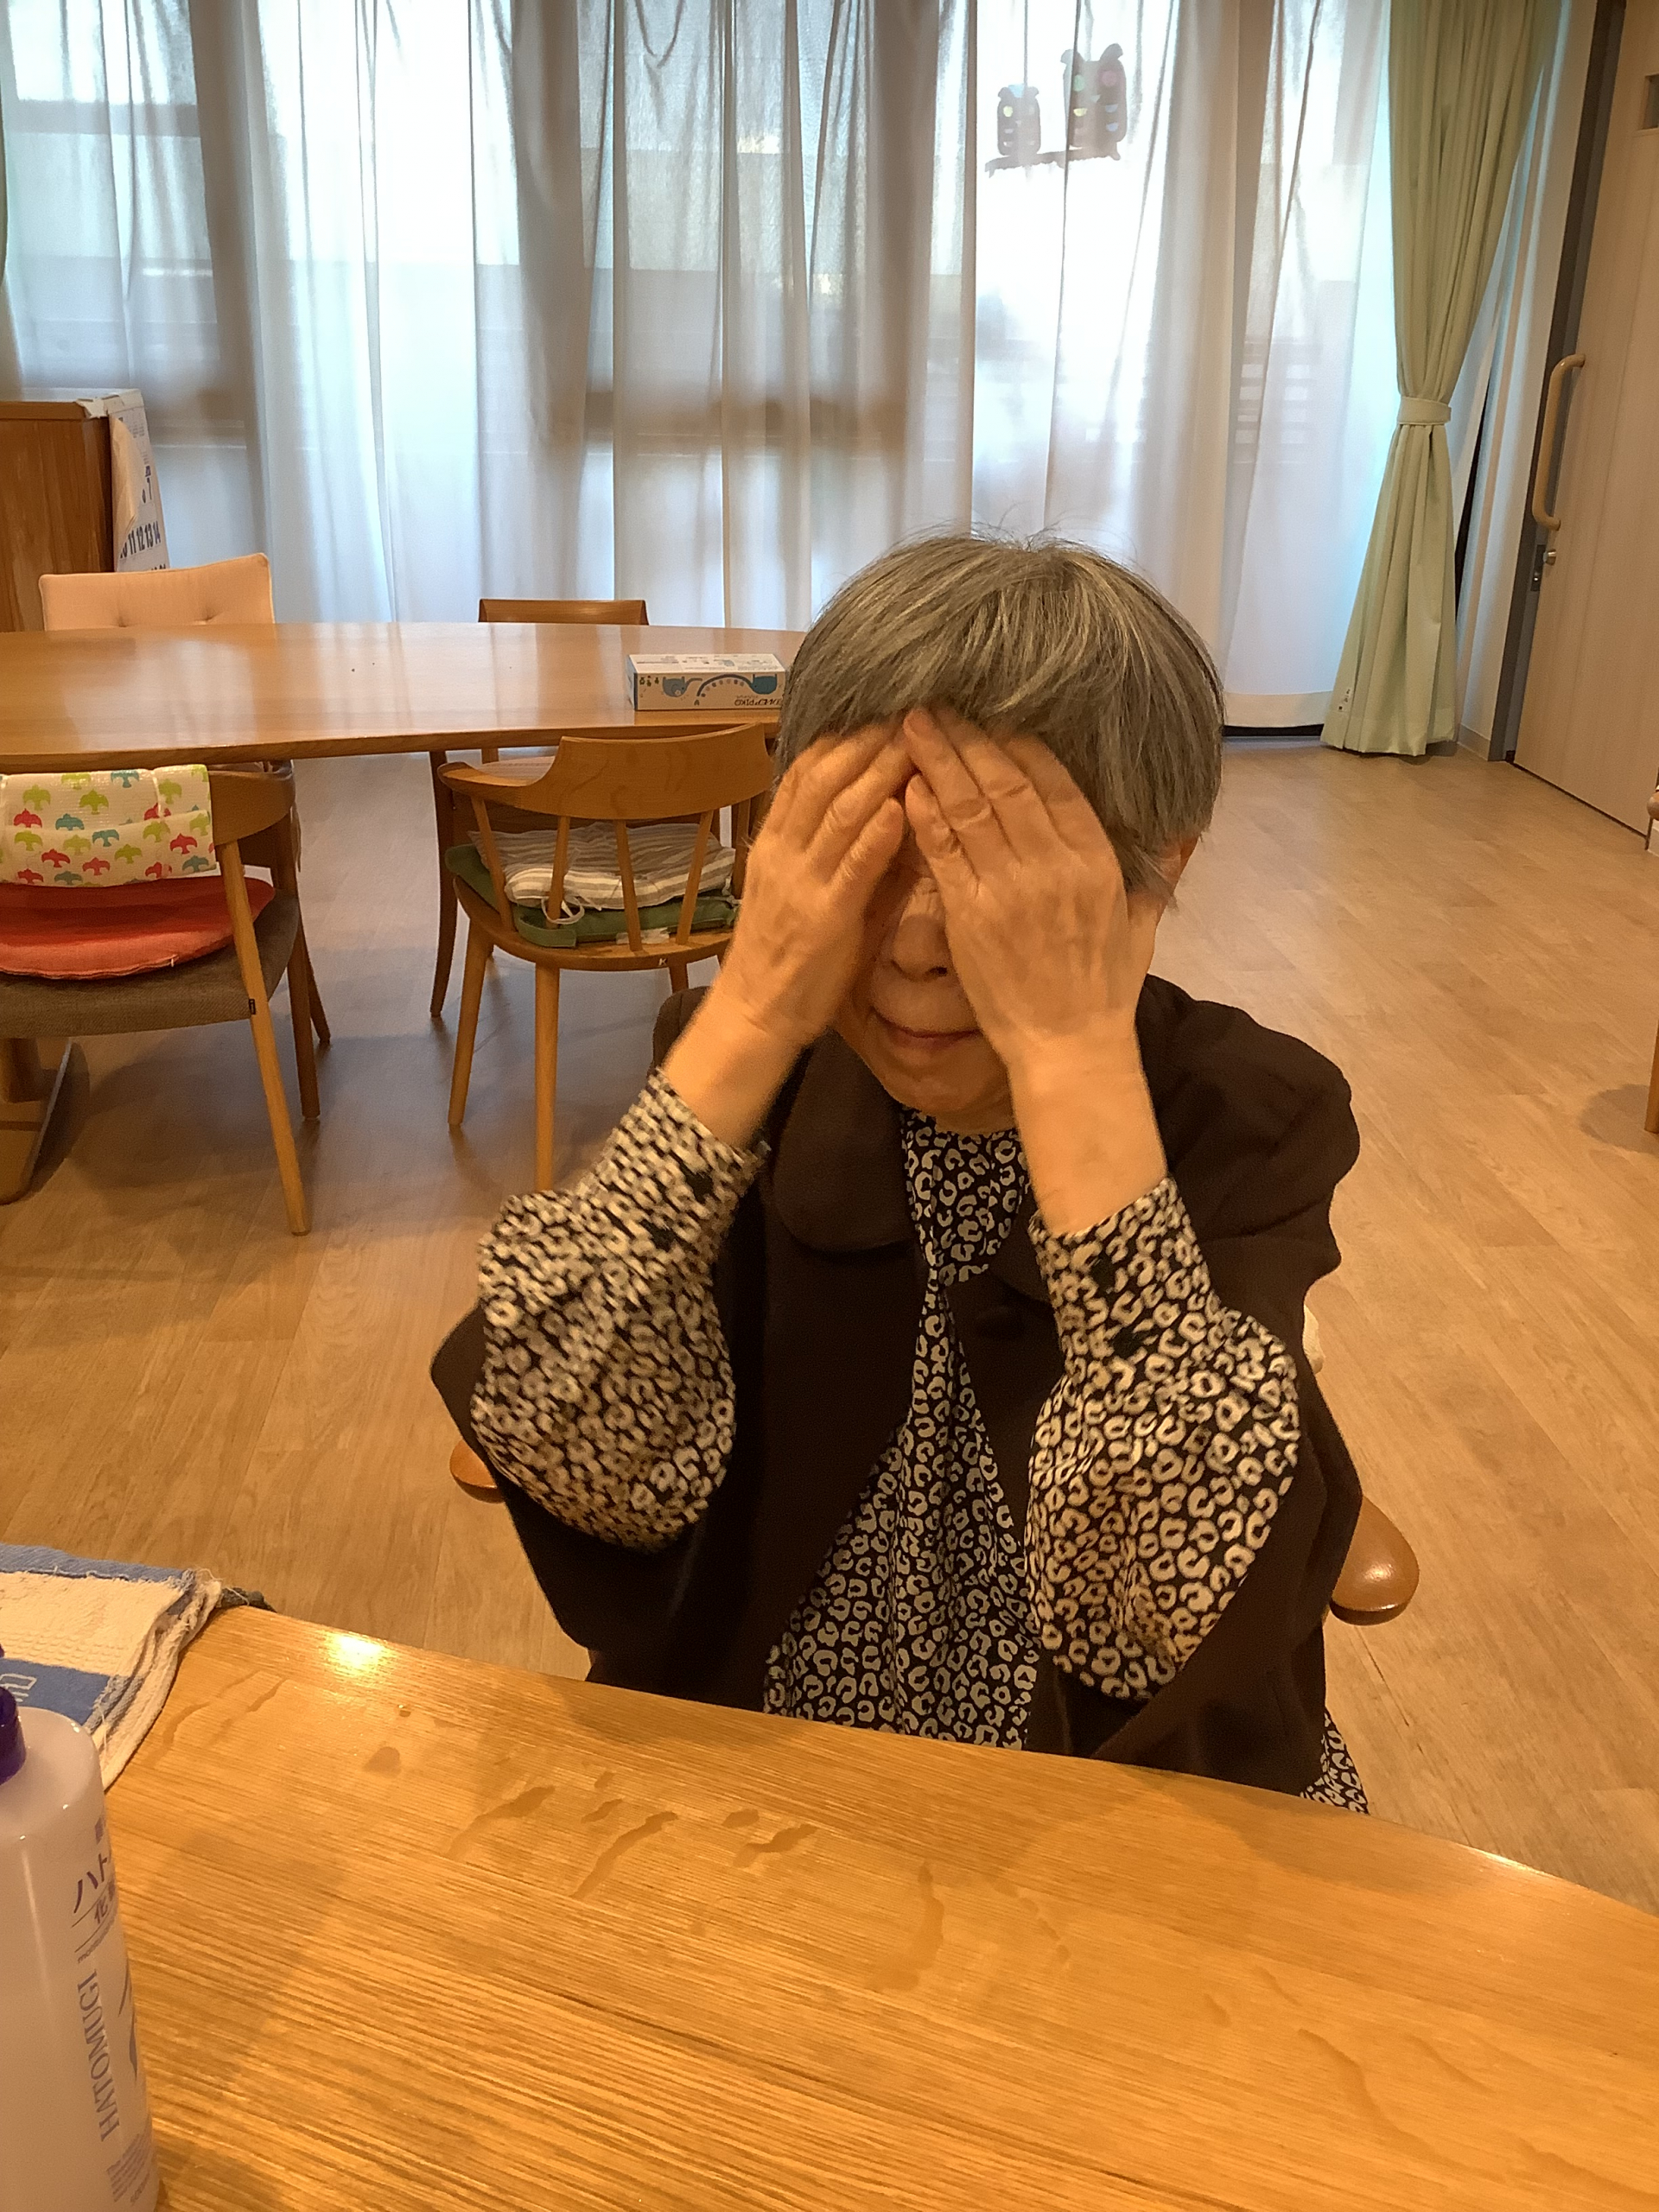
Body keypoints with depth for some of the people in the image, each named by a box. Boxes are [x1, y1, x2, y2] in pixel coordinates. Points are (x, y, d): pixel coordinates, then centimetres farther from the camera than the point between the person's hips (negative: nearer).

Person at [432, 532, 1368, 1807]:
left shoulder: (1243, 1118, -12)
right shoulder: (758, 1074, -7)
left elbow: (1181, 1617, -26)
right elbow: (587, 1475, -20)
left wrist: (1076, 1052, -29)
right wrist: (748, 1019, -24)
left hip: (1109, 1807, 1)